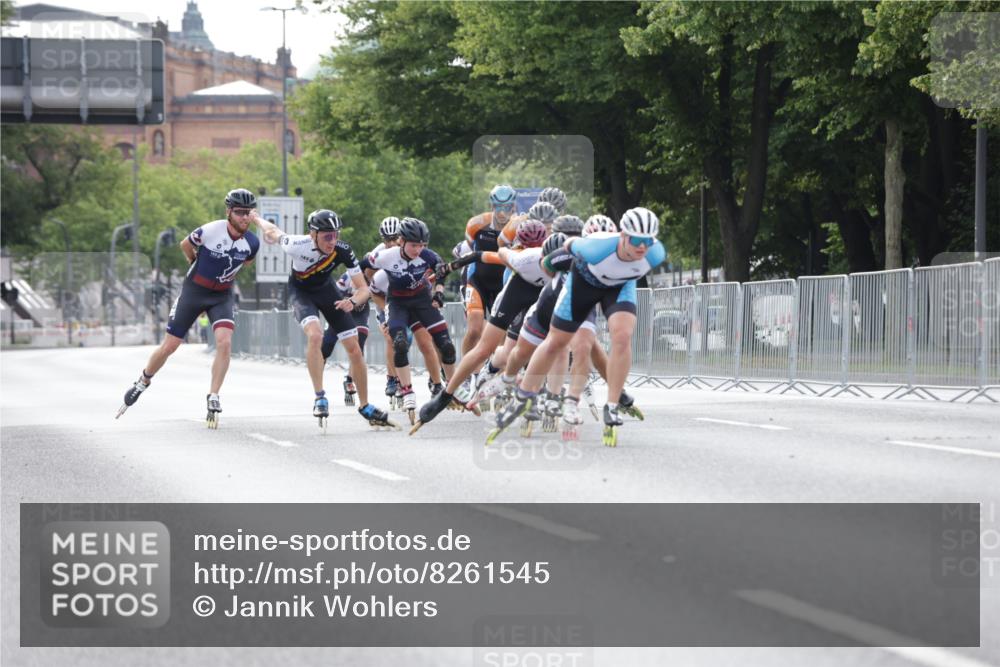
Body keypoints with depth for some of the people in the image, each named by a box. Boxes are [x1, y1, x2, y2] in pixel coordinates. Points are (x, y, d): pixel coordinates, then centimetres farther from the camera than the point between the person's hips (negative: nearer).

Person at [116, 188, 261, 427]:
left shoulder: (252, 243, -13)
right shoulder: (210, 231, -24)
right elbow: (185, 244, -1)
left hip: (222, 295, 2)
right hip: (194, 290, -2)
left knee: (224, 342, -22)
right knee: (169, 346, 4)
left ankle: (213, 399, -13)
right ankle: (143, 382, 30)